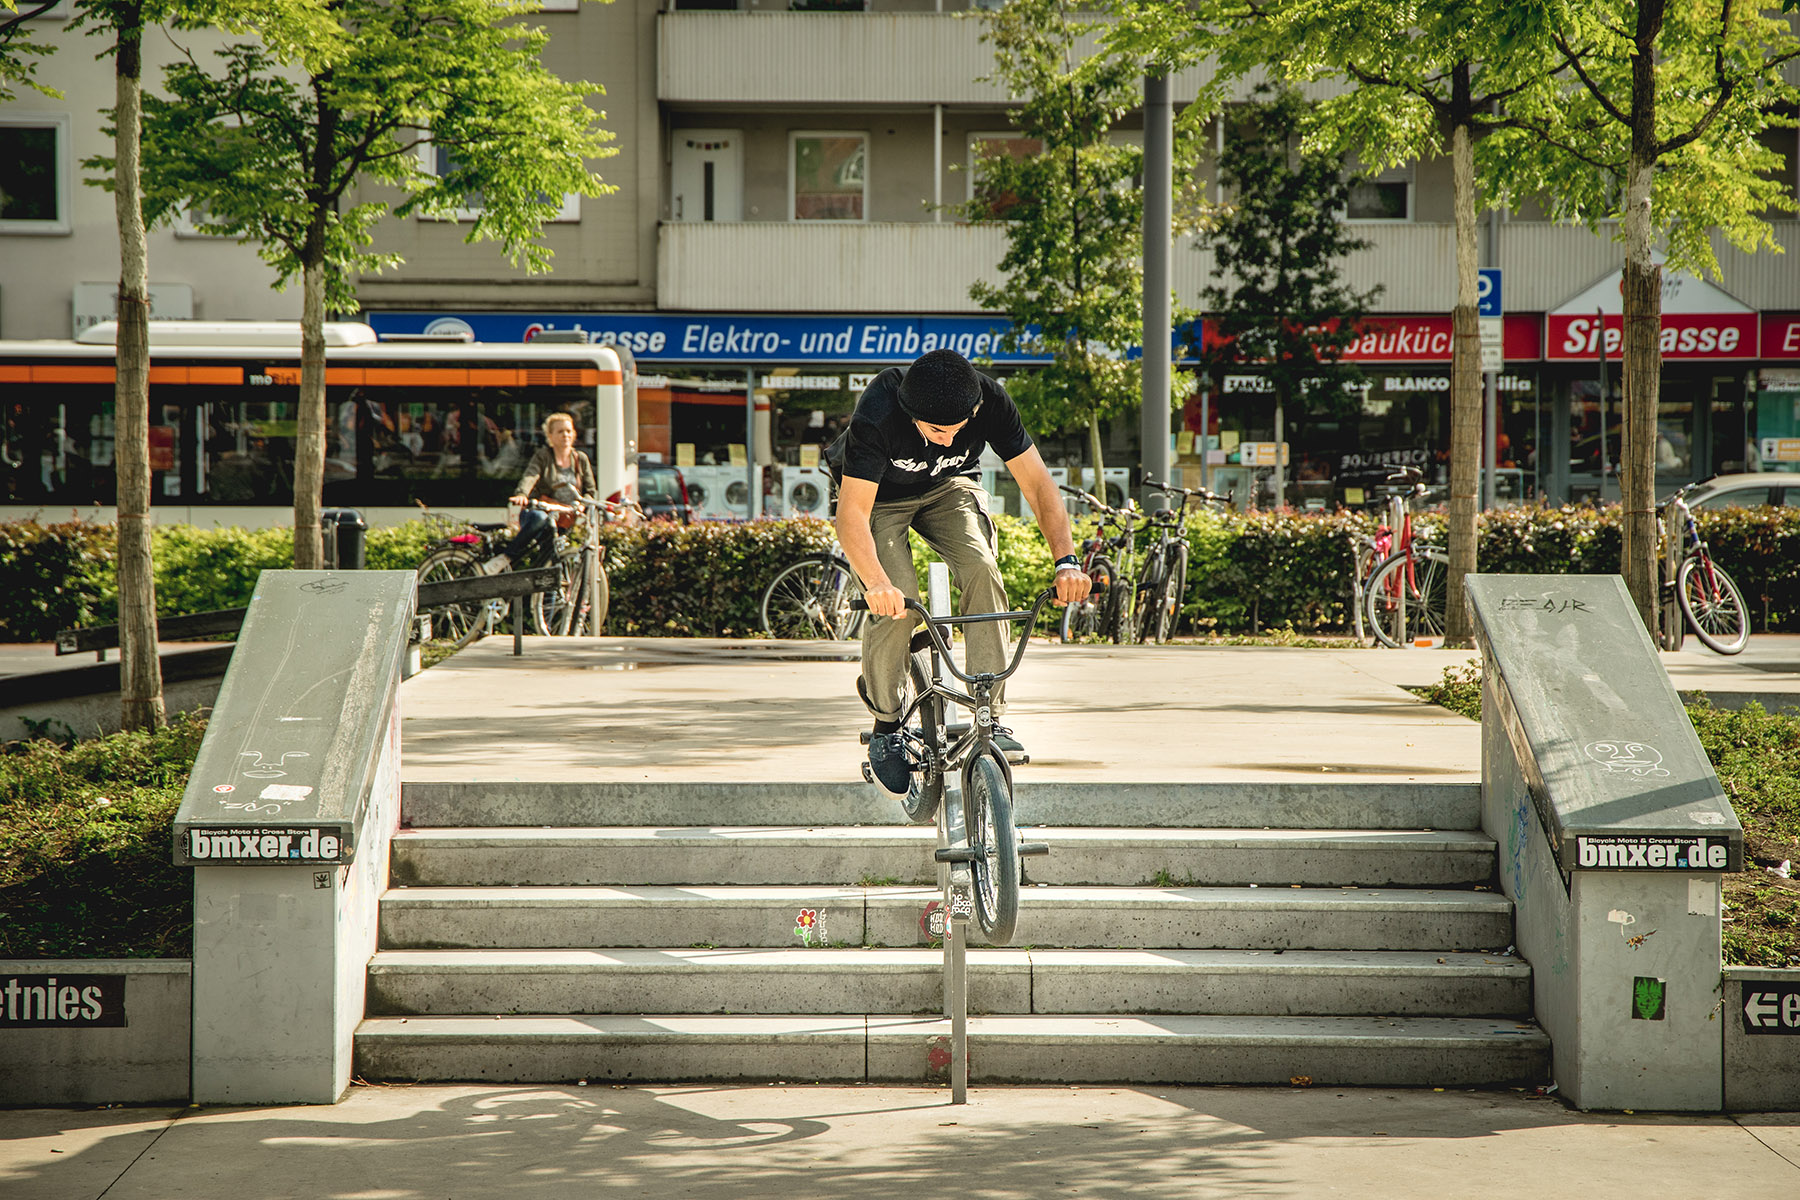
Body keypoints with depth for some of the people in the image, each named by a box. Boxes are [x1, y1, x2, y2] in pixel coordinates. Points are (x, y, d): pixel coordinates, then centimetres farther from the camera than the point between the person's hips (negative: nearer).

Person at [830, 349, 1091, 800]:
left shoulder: (990, 402, -30)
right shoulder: (877, 416, -38)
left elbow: (1037, 482, -25)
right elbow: (853, 515, -41)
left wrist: (1066, 560, -38)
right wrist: (877, 583, -58)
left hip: (947, 489, 3)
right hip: (879, 498, -3)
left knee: (981, 568, -26)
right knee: (896, 602, -25)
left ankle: (991, 717, -19)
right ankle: (886, 724, -2)